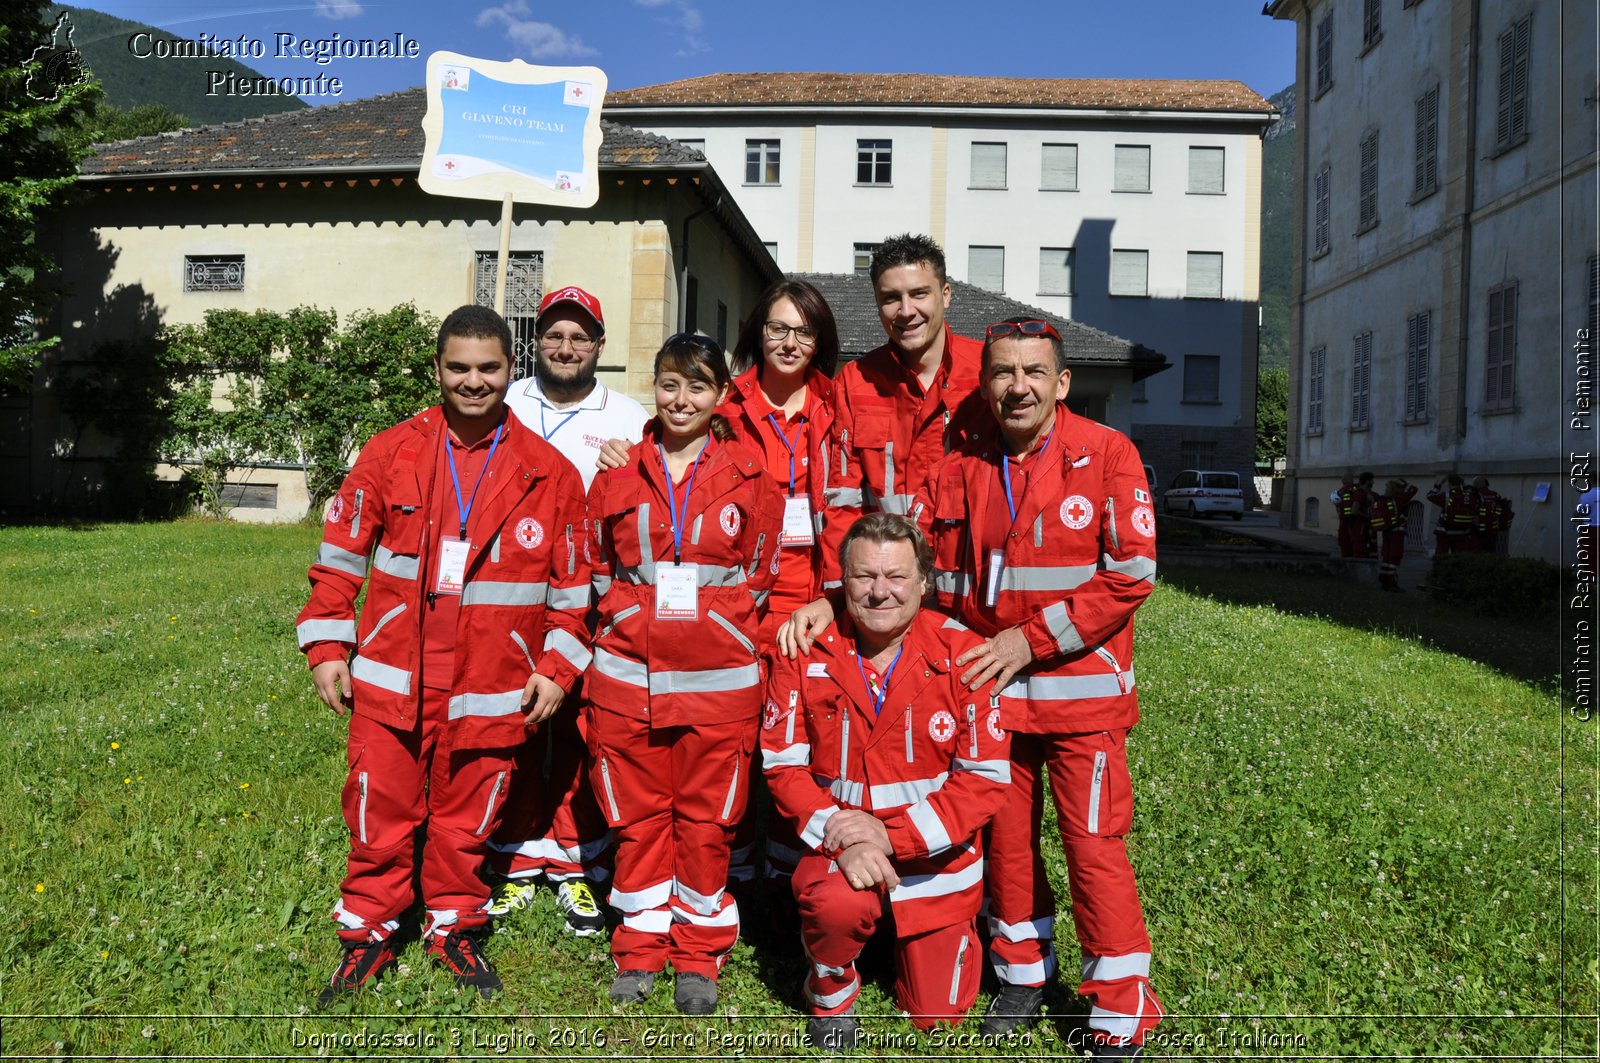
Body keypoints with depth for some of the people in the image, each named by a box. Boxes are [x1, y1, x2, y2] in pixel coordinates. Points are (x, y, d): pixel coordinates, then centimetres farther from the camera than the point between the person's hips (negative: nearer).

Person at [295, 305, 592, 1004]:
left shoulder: (548, 472, -1)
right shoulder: (390, 453, 0)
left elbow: (572, 583, 4)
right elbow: (341, 556, 5)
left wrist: (557, 668, 0)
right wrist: (327, 646, 2)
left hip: (492, 689, 0)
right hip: (391, 682, 0)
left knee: (466, 821, 14)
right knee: (380, 816, 10)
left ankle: (452, 928, 36)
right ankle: (368, 935, 31)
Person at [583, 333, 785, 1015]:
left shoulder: (748, 477, 2)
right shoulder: (619, 472, 6)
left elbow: (762, 573, 7)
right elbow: (597, 564, 14)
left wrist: (715, 625, 2)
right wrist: (630, 616, 5)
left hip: (718, 679, -1)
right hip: (628, 675, 2)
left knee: (706, 819, 8)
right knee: (637, 815, 11)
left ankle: (700, 954, 25)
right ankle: (640, 947, 28)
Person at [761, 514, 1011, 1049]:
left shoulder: (962, 654, -15)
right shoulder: (806, 652, -11)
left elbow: (986, 777, -15)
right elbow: (783, 763, -9)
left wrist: (894, 836, -23)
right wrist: (841, 838, -24)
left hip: (936, 855, 0)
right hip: (839, 843, 0)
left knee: (937, 1014, 9)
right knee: (837, 903, -34)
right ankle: (830, 990, 2)